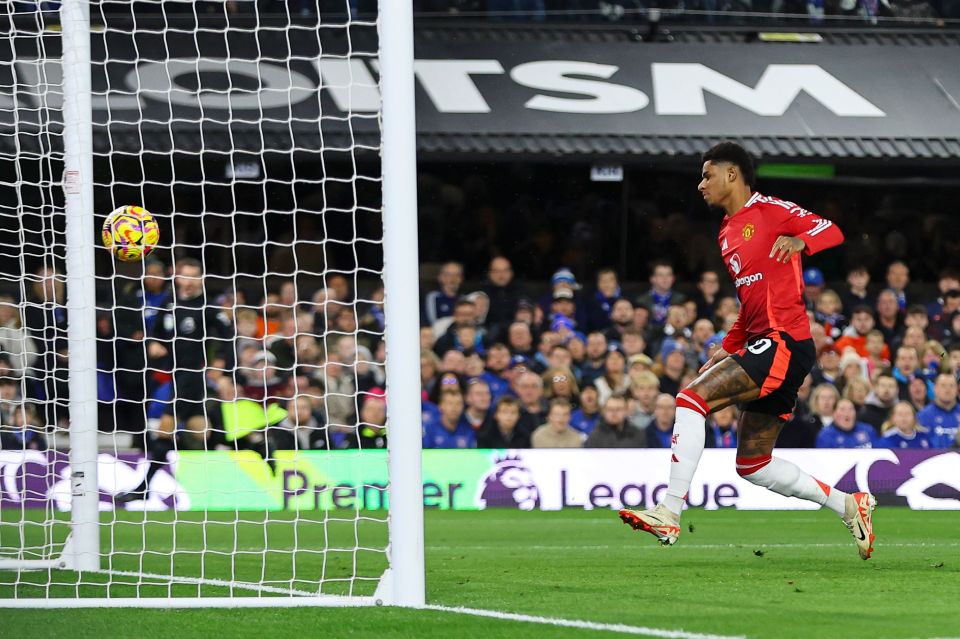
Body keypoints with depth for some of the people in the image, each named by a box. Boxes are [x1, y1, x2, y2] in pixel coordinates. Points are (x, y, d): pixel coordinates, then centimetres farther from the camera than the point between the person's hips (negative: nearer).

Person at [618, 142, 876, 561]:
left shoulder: (769, 211, -3)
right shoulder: (727, 233, 23)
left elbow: (832, 231, -11)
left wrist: (799, 240, -31)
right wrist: (728, 348, 21)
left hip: (785, 343, -10)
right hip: (761, 344, 10)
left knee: (693, 396, -21)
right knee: (753, 466, 8)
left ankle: (669, 515, -25)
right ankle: (847, 505, 19)